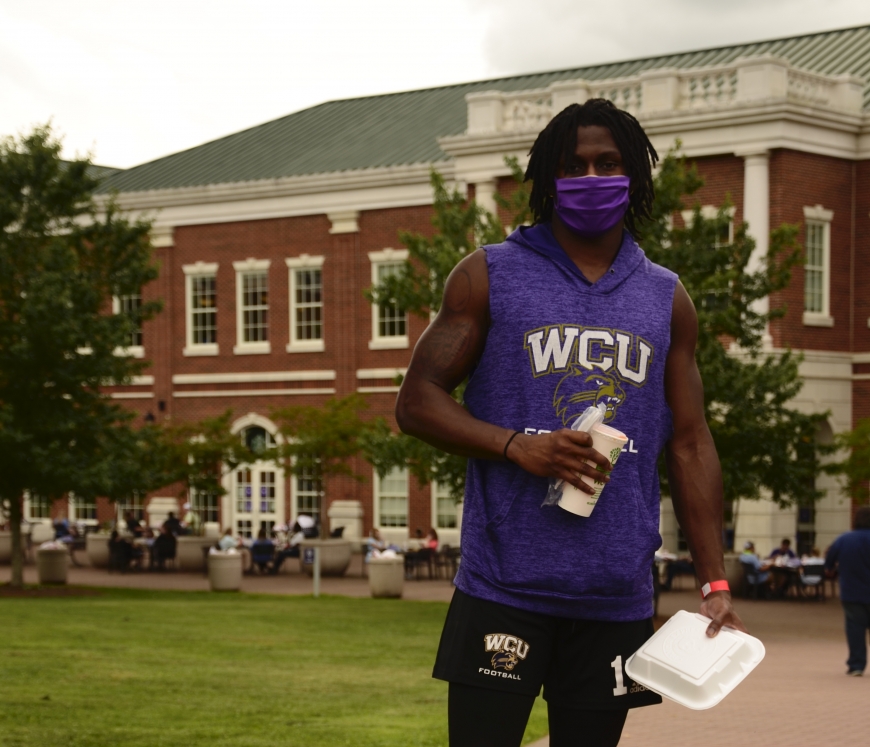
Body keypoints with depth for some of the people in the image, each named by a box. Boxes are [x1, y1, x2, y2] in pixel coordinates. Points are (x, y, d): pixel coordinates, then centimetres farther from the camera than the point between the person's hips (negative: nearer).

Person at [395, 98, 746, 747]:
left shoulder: (667, 299, 14)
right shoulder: (489, 277, 6)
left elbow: (690, 445, 14)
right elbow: (417, 402, 2)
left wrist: (715, 583, 6)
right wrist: (517, 445, -15)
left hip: (618, 596, 3)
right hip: (505, 588, -3)